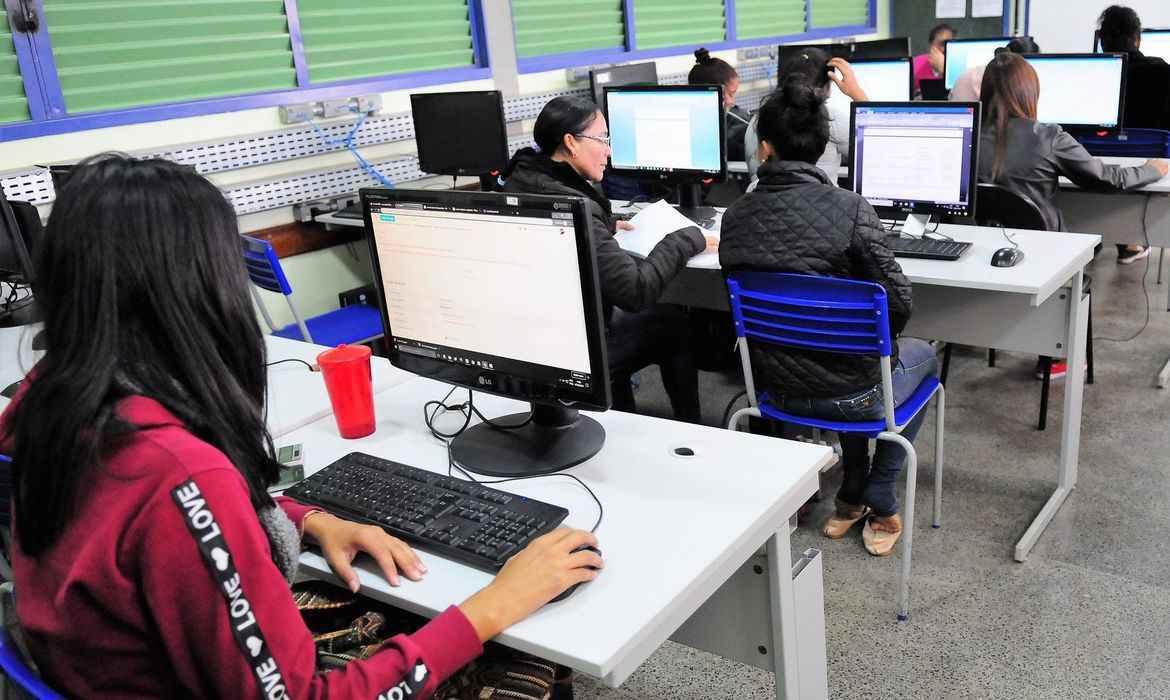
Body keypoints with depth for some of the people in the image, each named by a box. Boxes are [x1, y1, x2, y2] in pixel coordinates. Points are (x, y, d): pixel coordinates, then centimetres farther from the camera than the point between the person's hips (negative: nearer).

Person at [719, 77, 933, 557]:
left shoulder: (735, 216, -8)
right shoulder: (848, 208, -21)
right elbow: (899, 302, -15)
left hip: (774, 385, 4)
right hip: (846, 393, -4)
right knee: (923, 355, 30)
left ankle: (851, 499, 41)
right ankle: (879, 507, 29)